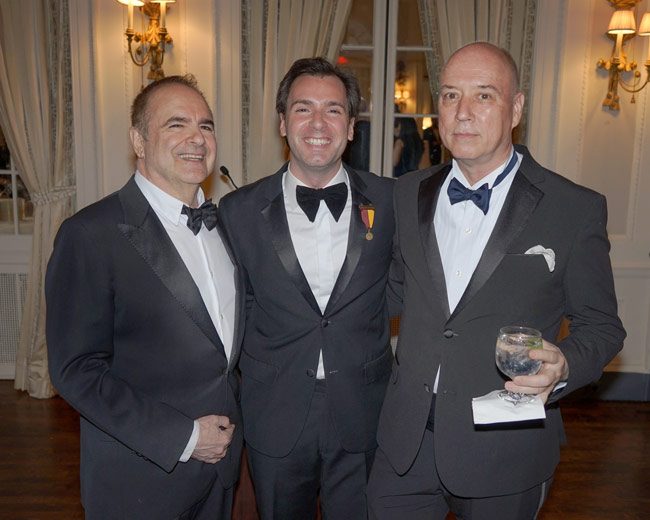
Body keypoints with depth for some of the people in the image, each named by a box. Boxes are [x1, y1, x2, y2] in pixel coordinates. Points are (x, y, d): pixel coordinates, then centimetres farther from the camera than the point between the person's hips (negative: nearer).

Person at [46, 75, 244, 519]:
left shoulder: (223, 221, 4)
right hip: (140, 475, -5)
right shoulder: (90, 234, -17)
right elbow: (75, 369, -17)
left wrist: (229, 423, 5)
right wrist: (182, 437, -18)